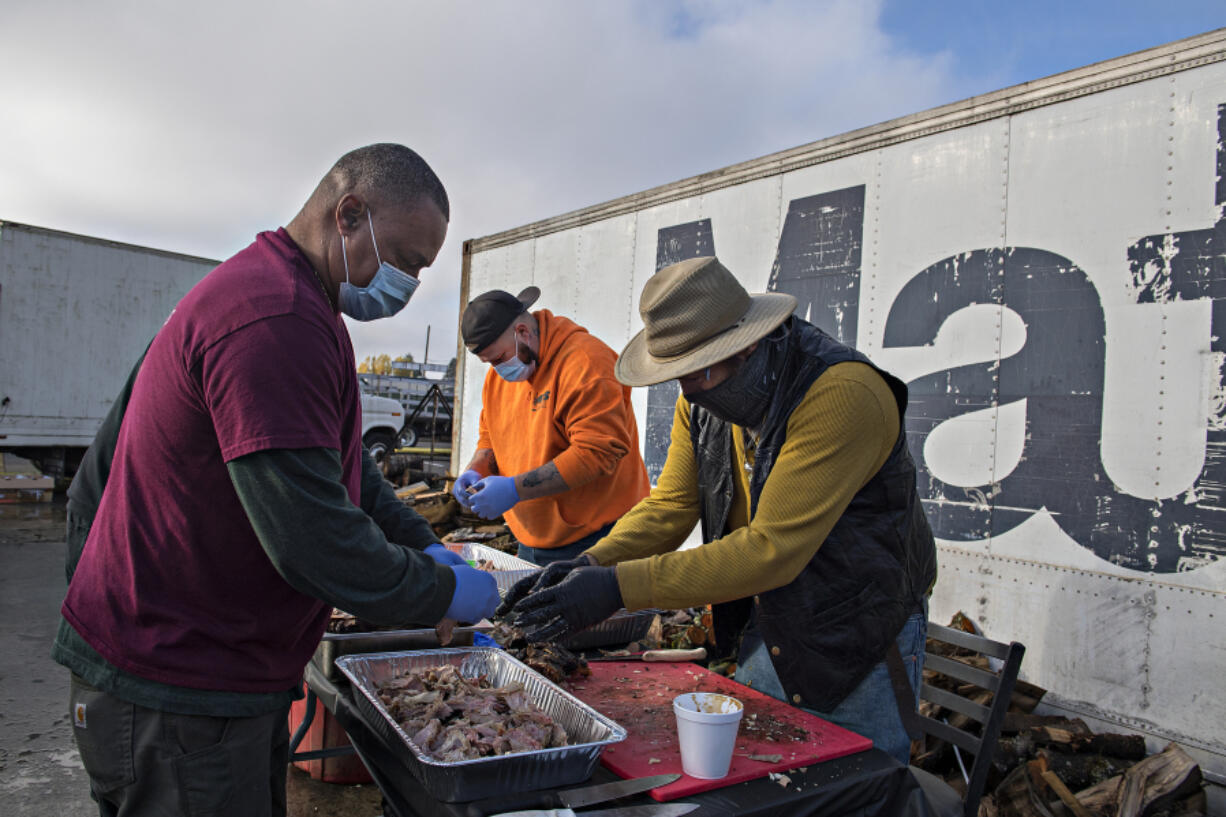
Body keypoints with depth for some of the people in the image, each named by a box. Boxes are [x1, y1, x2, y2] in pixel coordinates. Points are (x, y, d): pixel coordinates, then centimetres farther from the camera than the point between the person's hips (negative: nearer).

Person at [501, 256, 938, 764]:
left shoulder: (843, 395, -31)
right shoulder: (704, 397, -6)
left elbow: (772, 549, -34)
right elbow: (670, 505, -4)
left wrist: (621, 586, -36)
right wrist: (591, 565, -22)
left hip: (862, 642, -6)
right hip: (769, 629, 7)